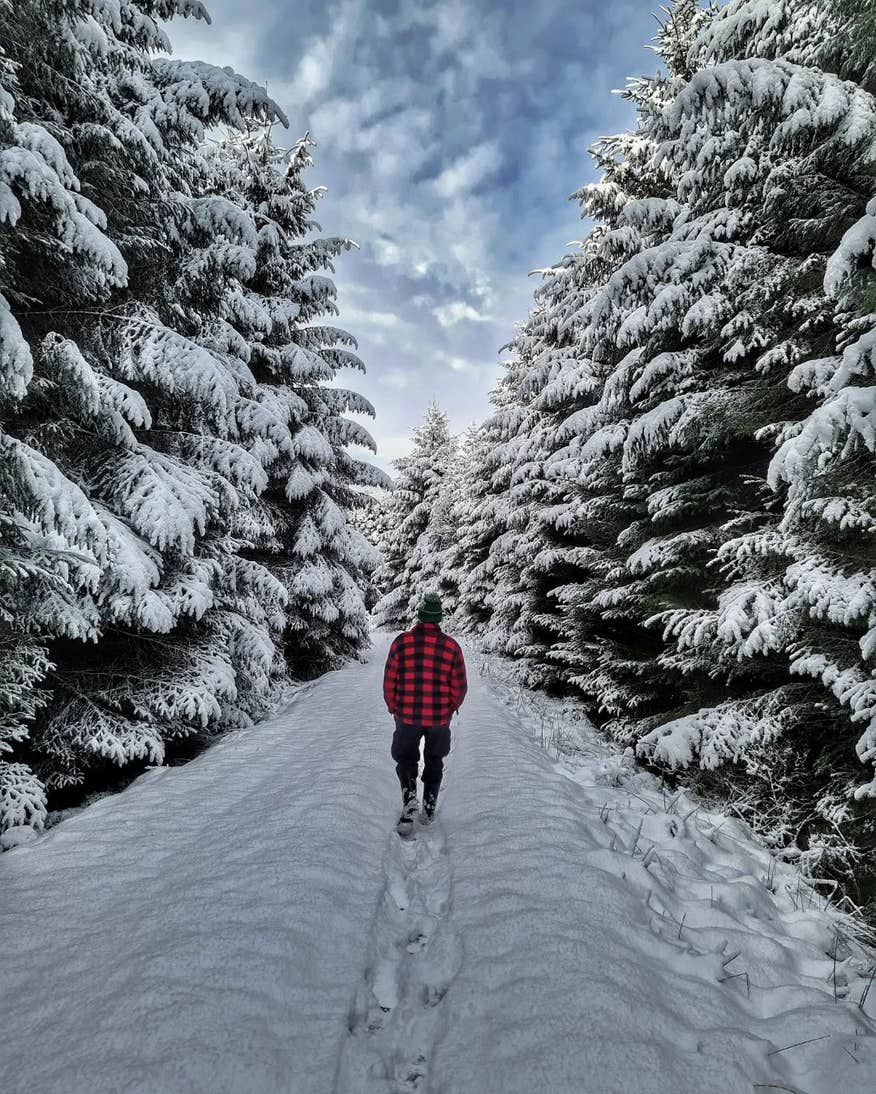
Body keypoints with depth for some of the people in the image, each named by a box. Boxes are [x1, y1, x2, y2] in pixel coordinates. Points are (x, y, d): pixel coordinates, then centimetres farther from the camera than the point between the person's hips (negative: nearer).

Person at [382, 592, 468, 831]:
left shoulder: (401, 641, -9)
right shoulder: (451, 646, -7)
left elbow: (389, 682, -4)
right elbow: (459, 687, -2)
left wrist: (394, 708, 11)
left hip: (407, 717, -1)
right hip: (440, 718, 1)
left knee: (406, 759, 21)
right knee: (434, 761, 23)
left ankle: (409, 796, -1)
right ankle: (429, 809, 29)